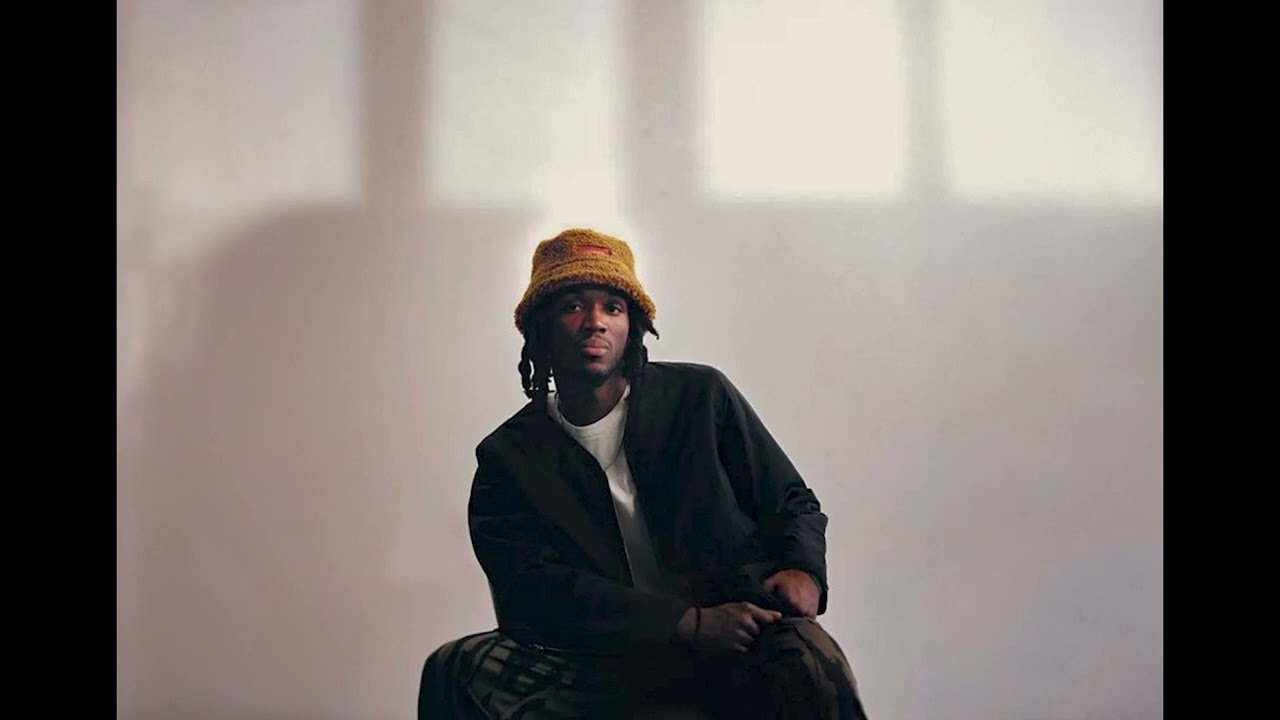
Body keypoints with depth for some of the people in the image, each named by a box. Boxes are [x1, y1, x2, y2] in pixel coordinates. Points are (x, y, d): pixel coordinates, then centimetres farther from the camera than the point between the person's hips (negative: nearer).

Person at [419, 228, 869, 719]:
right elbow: (534, 590, -9)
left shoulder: (701, 396, 6)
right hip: (608, 657, 1)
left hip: (736, 630, 0)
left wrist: (803, 569, -12)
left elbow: (795, 504, 13)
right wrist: (692, 623, -20)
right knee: (455, 668, -22)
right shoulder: (509, 456, 5)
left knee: (812, 663, -35)